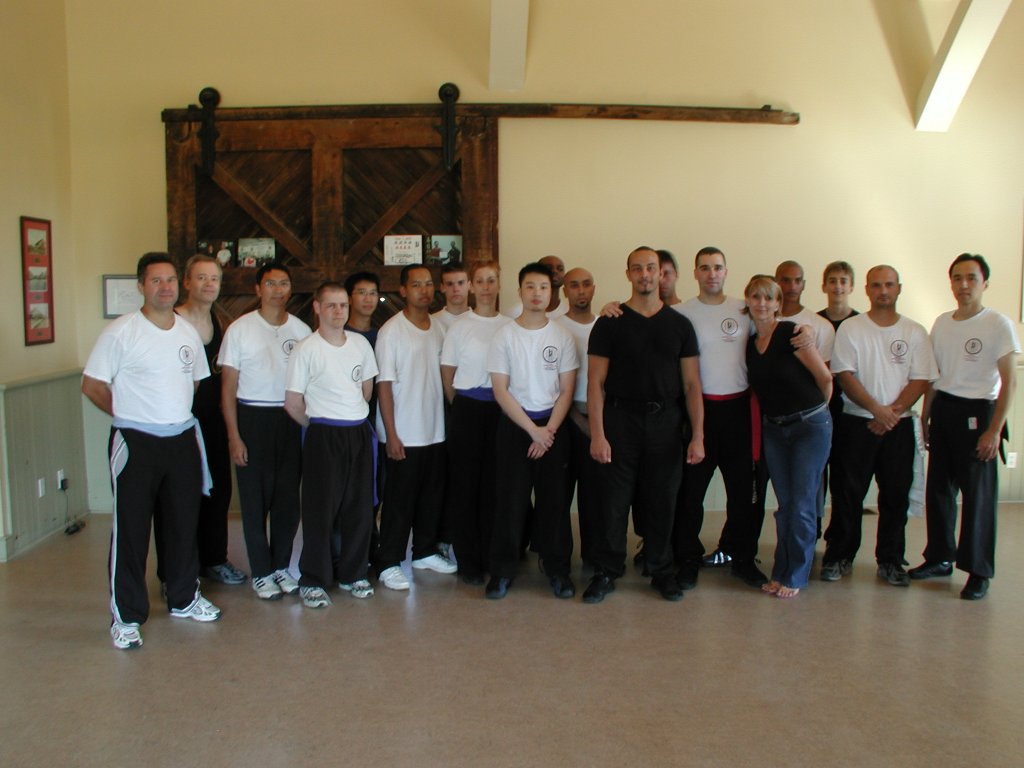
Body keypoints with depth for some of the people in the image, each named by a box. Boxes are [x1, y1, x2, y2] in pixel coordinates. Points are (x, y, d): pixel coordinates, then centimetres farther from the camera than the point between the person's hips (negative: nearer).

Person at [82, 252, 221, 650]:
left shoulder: (189, 332, 7)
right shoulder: (120, 332, -10)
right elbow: (92, 386, -6)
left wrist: (177, 412, 10)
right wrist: (131, 414, 1)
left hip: (182, 439, 5)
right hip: (136, 442, -5)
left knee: (184, 523, 15)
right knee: (130, 529, 1)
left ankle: (183, 598, 31)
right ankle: (126, 616, 12)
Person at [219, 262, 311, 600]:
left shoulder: (301, 329, 5)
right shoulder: (240, 329, -4)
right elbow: (228, 386, -3)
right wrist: (233, 436, -8)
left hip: (291, 419, 3)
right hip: (252, 418, -3)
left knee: (288, 496, 8)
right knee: (255, 498, 3)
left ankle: (281, 565, 23)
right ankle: (261, 573, 15)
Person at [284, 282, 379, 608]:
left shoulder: (360, 344, 6)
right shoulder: (305, 349, -8)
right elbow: (292, 403, -5)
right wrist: (319, 426, 4)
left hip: (359, 434, 5)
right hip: (324, 436, -5)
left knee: (360, 507, 9)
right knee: (320, 510, 0)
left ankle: (352, 574, 23)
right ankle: (312, 581, 12)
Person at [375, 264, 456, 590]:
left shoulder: (438, 329, 8)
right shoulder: (391, 331, -10)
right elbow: (384, 385, -11)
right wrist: (391, 434, -14)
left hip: (436, 432, 6)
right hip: (403, 435, -6)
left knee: (432, 496, 14)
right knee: (399, 501, 1)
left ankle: (425, 552, 30)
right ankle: (389, 564, 12)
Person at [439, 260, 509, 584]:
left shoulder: (509, 326, 6)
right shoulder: (460, 326, 0)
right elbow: (447, 375, 4)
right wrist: (461, 409, 5)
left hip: (501, 409, 2)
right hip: (468, 410, -2)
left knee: (495, 483, 5)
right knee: (467, 485, 3)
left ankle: (493, 557, 18)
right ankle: (469, 562, 13)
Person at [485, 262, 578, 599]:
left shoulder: (562, 336, 1)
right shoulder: (505, 335, -2)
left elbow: (566, 391, 1)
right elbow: (500, 391, -5)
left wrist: (548, 431, -9)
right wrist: (532, 429, -10)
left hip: (553, 423, 1)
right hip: (514, 423, -1)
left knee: (553, 498, 3)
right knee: (510, 498, 0)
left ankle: (557, 568, 15)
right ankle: (502, 569, 11)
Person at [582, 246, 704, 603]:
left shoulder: (679, 324, 8)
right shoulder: (609, 324, 2)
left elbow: (692, 385, 6)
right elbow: (595, 382, -2)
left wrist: (697, 436, -2)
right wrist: (597, 435, -11)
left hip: (666, 423, 2)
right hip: (620, 421, -1)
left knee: (662, 501, 8)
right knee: (614, 500, 2)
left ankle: (662, 571, 24)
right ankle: (606, 571, 16)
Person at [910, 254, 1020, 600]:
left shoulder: (998, 324, -9)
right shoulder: (942, 323, 9)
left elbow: (1009, 381, -10)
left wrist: (995, 430, -14)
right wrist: (925, 416, 15)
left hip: (977, 412, -6)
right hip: (942, 409, 6)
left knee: (978, 493, -1)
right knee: (938, 488, 11)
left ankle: (979, 571, 9)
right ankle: (940, 558, 24)